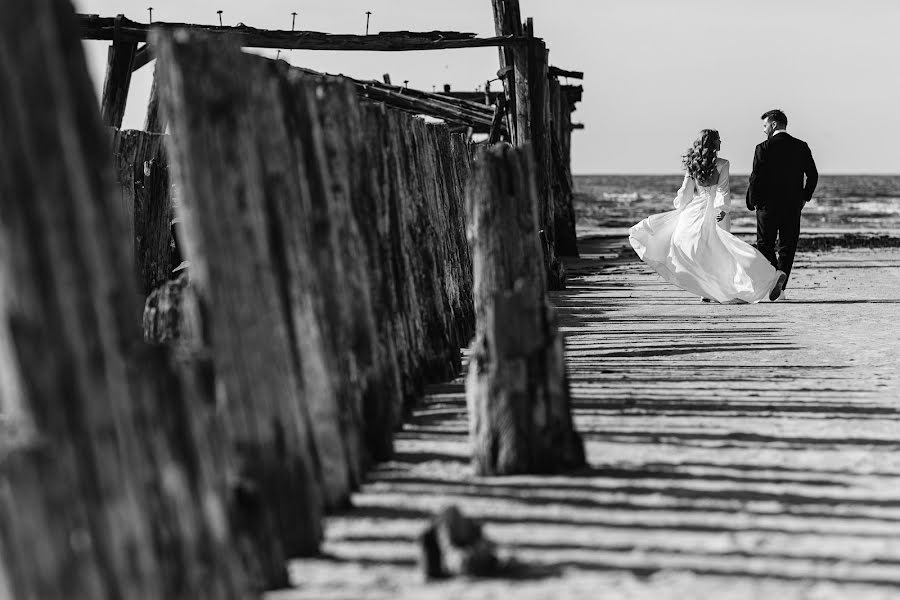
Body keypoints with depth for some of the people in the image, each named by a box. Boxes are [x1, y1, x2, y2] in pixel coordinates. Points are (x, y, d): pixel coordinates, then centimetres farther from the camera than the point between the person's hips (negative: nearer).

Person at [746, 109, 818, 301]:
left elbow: (756, 178, -11)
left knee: (765, 245, 8)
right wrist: (804, 197, 16)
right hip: (793, 206, 3)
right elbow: (813, 175, 5)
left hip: (768, 205, -3)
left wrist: (752, 202, 1)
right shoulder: (801, 147, 4)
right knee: (787, 247, 9)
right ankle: (780, 288, 6)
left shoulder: (764, 148, -9)